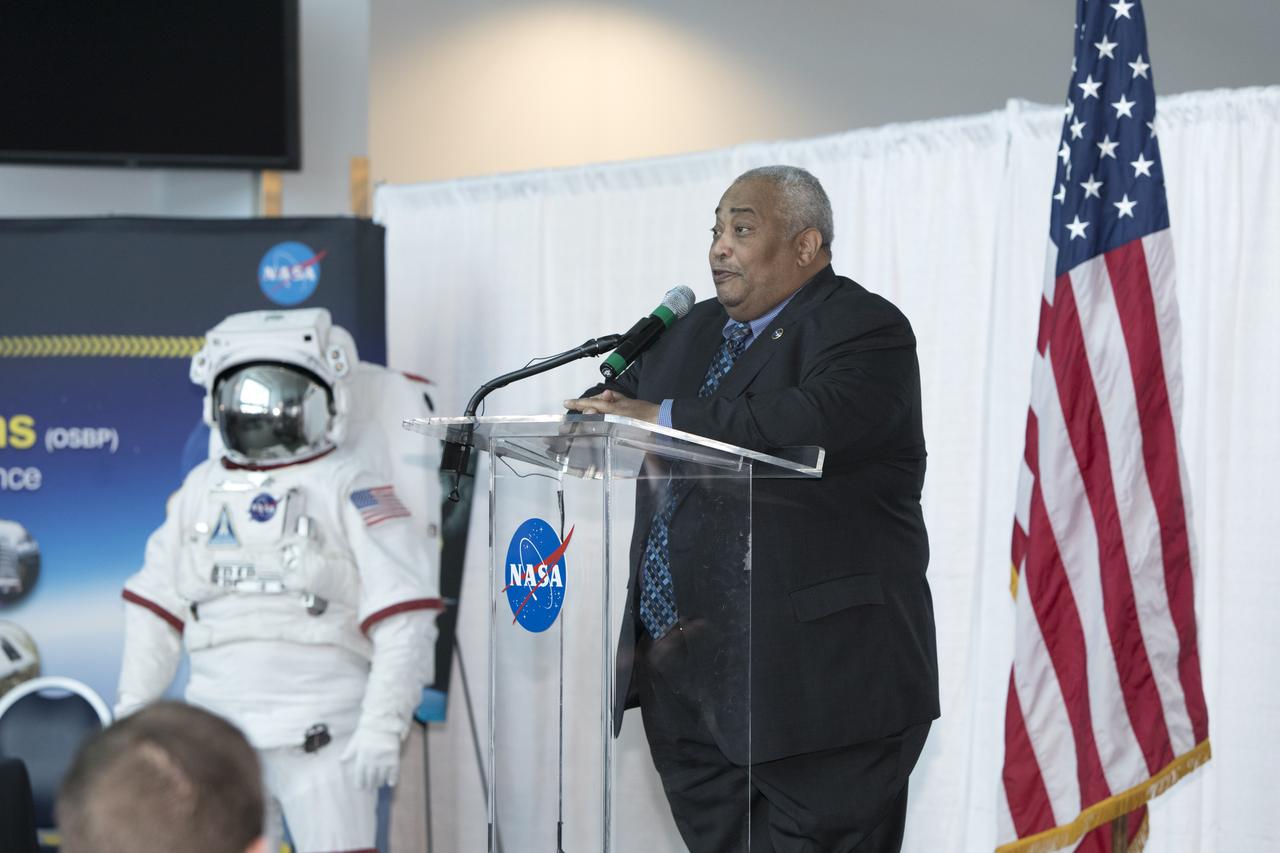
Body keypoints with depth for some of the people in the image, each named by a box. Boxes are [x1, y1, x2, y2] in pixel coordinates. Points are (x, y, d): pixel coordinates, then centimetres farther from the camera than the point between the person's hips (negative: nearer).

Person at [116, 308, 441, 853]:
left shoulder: (350, 487, -4)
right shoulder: (201, 490, 13)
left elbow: (404, 618, -10)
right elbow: (157, 605, 19)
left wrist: (382, 726, -15)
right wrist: (133, 707, 15)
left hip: (322, 737, -5)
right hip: (219, 736, 5)